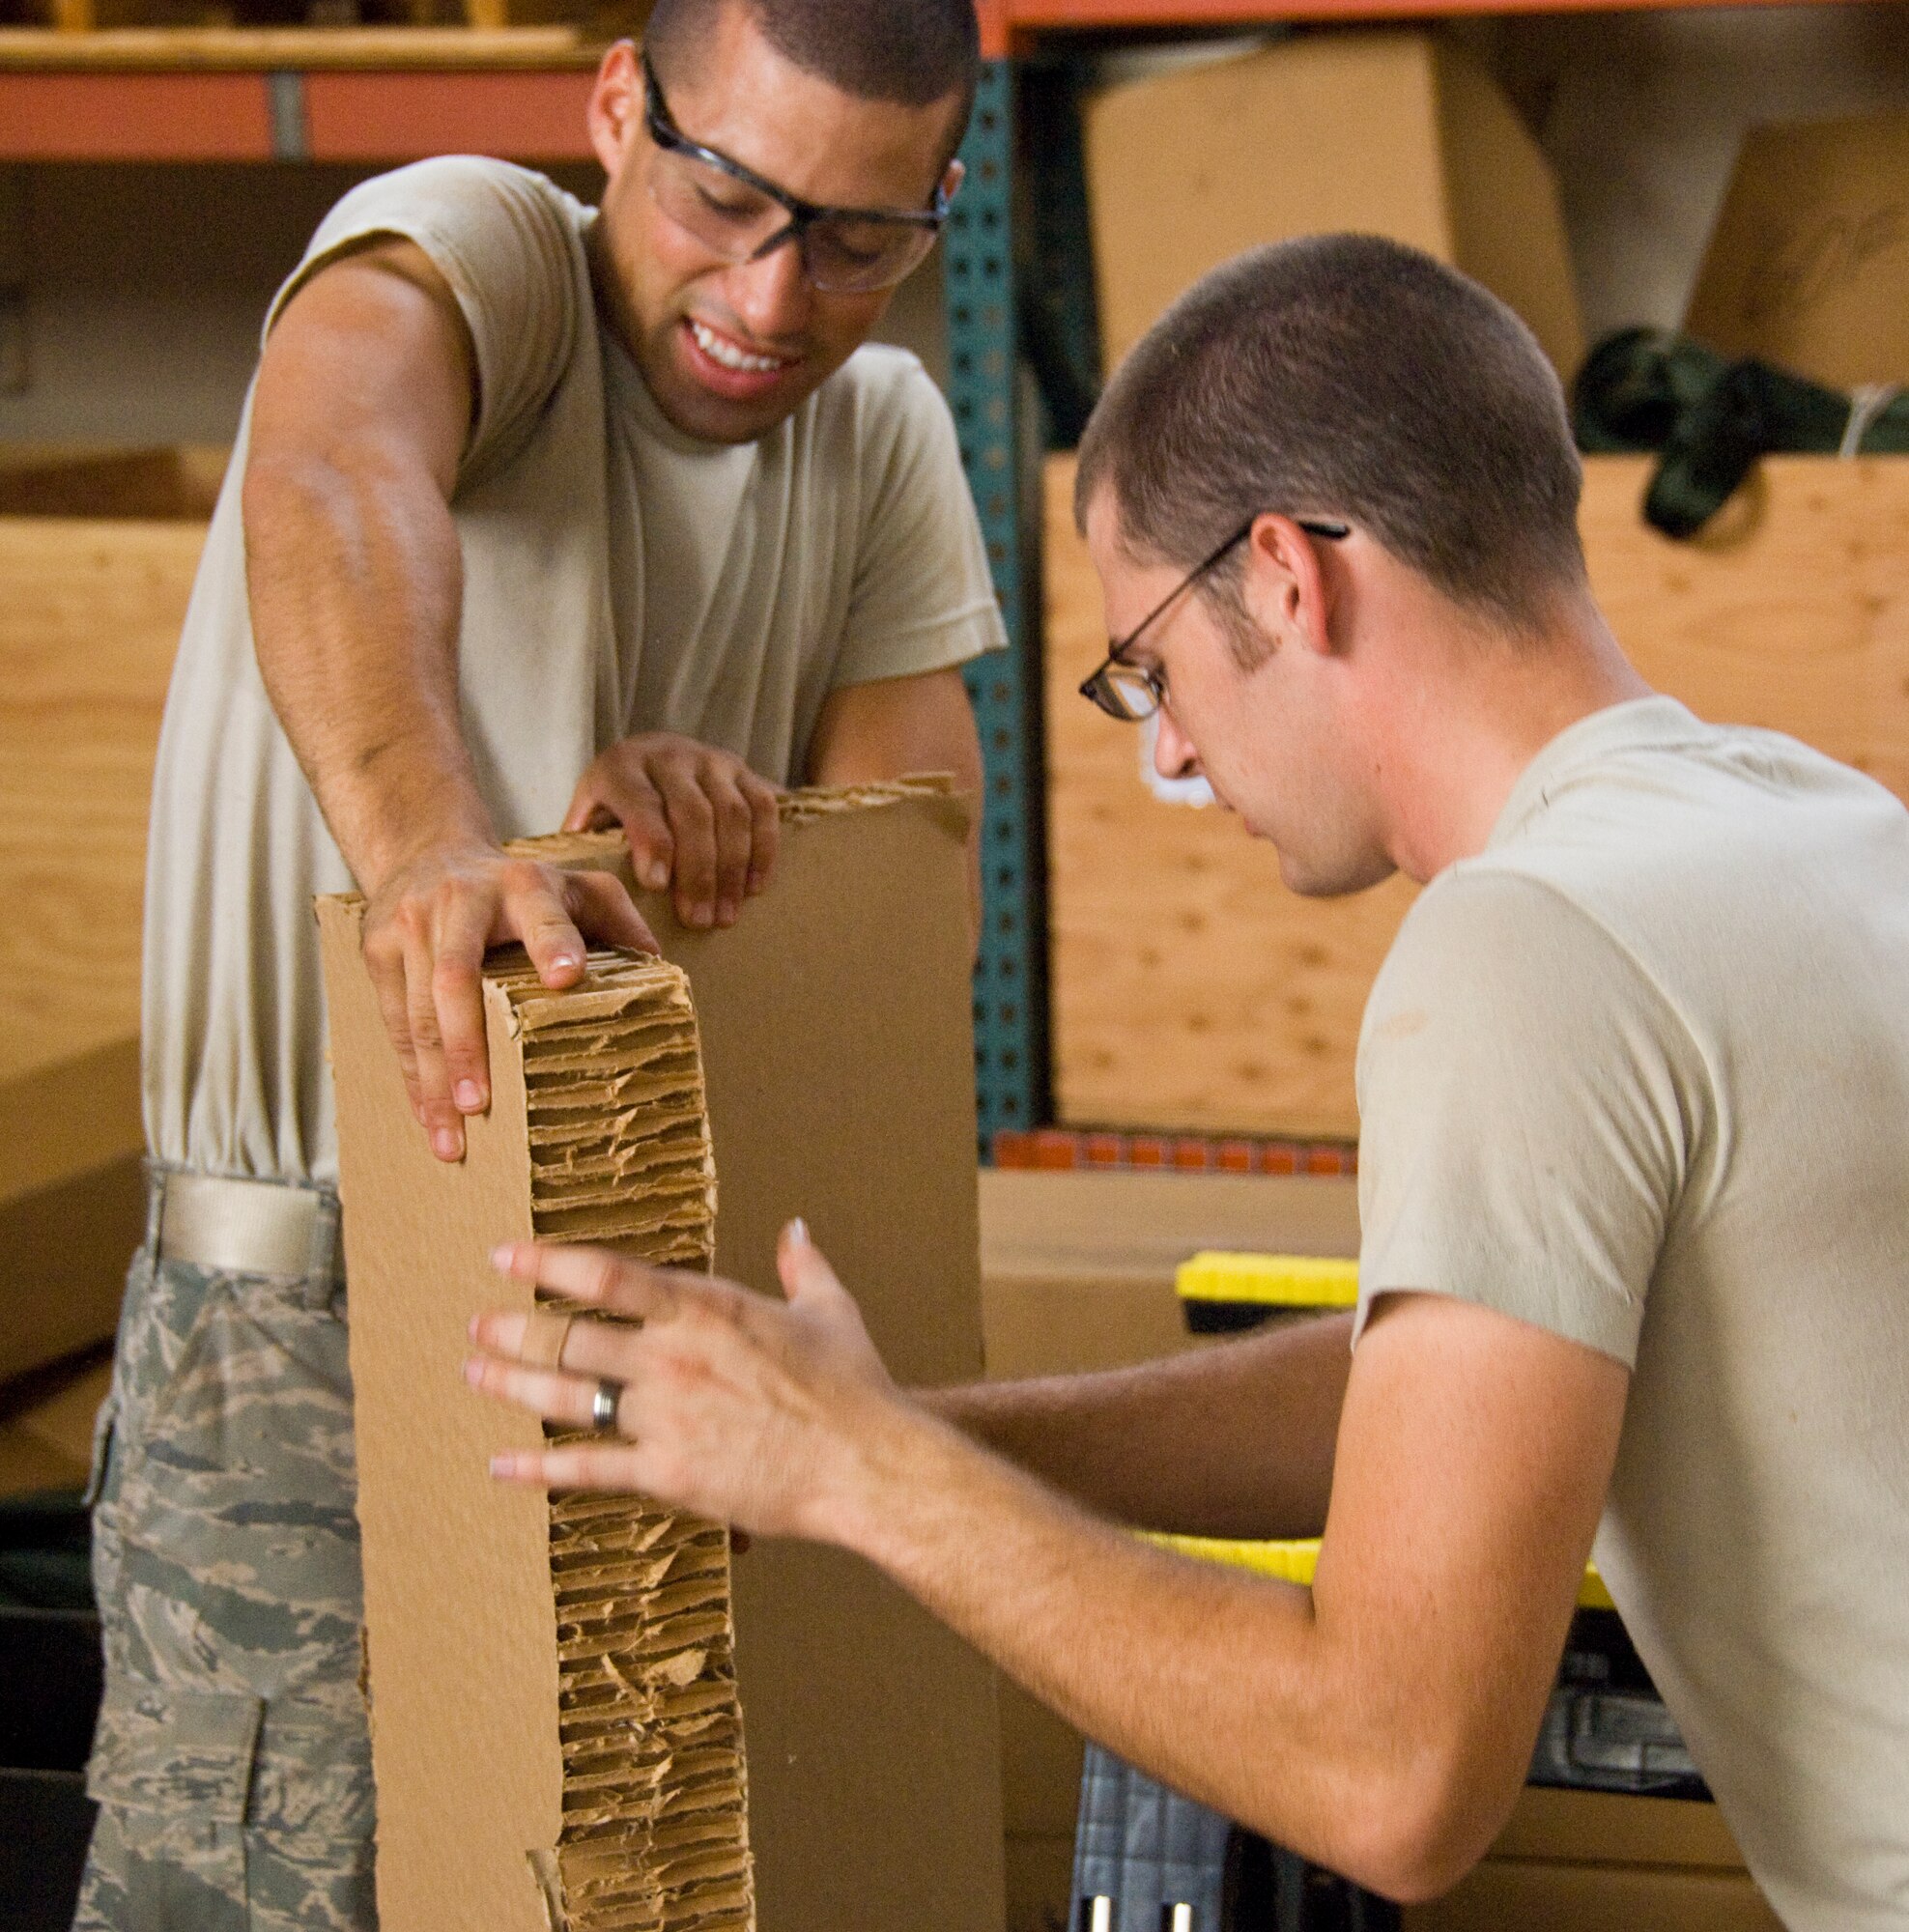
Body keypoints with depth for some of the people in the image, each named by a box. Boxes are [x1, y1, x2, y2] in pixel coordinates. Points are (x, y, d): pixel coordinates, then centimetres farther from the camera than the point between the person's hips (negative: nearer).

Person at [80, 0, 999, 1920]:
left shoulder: (885, 439, 6)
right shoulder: (468, 248, -12)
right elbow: (329, 478, -37)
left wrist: (700, 801, -27)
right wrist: (423, 842, -57)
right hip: (309, 1312, -6)